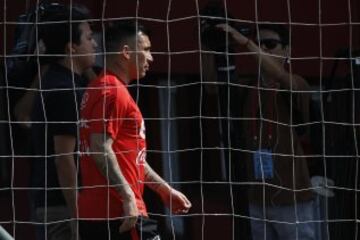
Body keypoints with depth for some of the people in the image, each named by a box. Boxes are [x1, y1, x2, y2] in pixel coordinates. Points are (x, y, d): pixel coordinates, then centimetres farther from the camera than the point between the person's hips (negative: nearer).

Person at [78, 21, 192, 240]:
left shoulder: (103, 89, 21)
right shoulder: (113, 92, -11)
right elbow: (101, 149, -21)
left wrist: (166, 190, 28)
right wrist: (128, 196, -24)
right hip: (120, 213, -10)